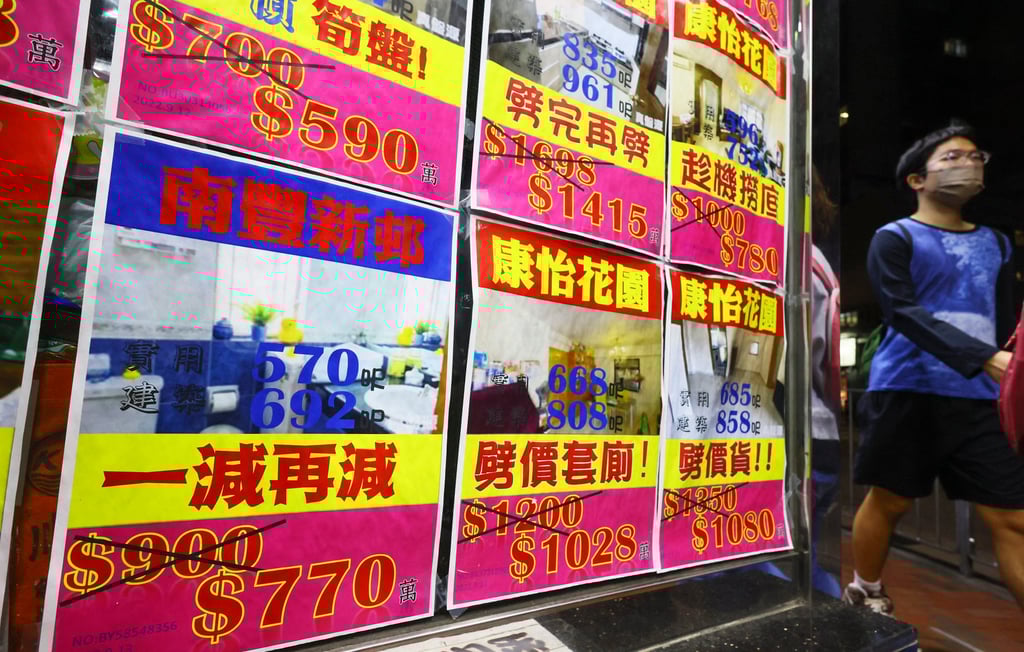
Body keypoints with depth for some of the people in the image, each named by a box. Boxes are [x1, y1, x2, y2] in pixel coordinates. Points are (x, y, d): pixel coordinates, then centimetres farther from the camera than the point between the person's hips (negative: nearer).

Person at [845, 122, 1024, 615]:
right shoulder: (894, 238, 0)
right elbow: (903, 313, -15)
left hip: (978, 398, 5)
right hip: (907, 391, -5)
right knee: (888, 502, 5)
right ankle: (863, 595, 27)